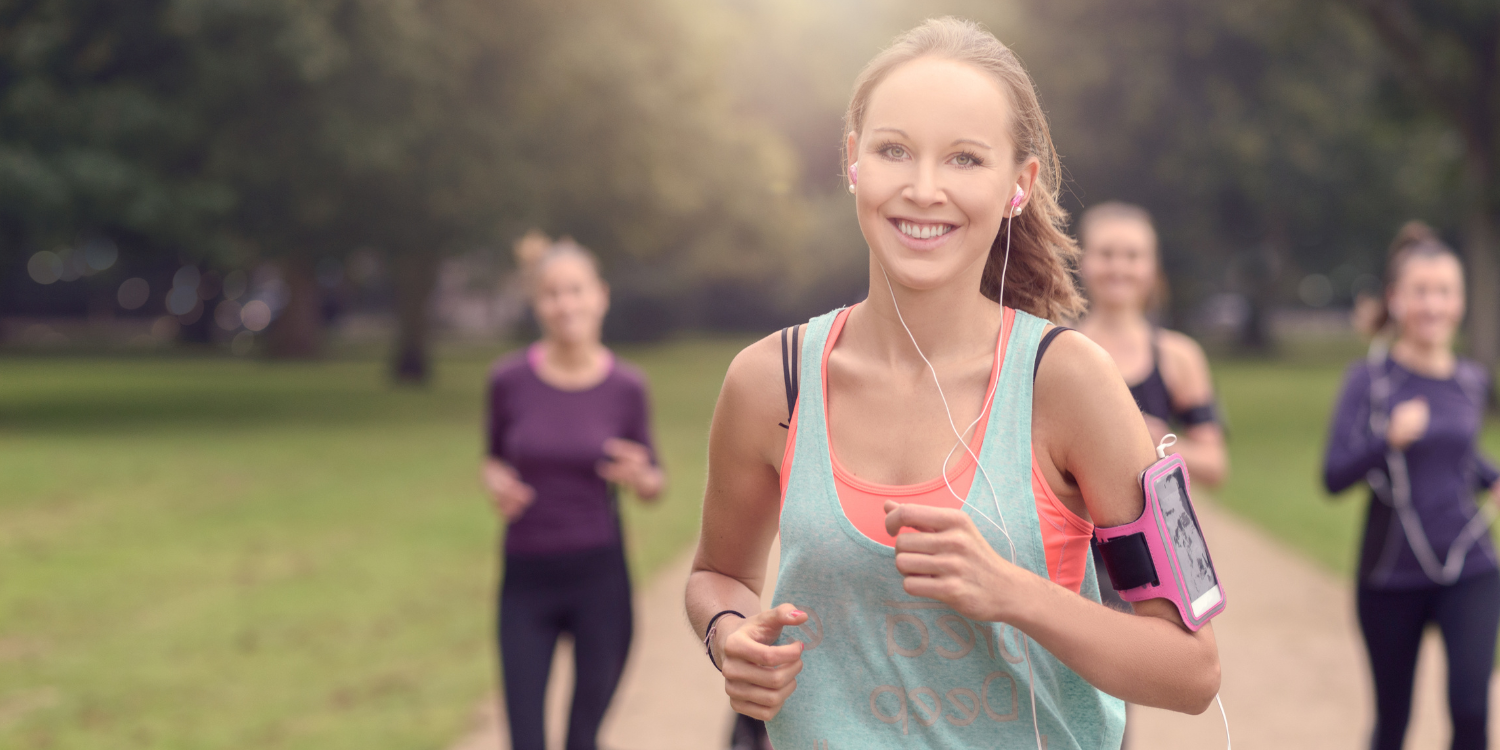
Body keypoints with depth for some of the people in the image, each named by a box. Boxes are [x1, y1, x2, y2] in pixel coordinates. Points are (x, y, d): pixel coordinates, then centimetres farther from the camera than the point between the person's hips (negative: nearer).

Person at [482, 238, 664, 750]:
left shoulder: (626, 387, -3)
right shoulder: (510, 380, -4)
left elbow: (653, 484, 7)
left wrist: (640, 478, -15)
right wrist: (497, 483, -10)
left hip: (599, 577, 0)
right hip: (527, 578, 0)